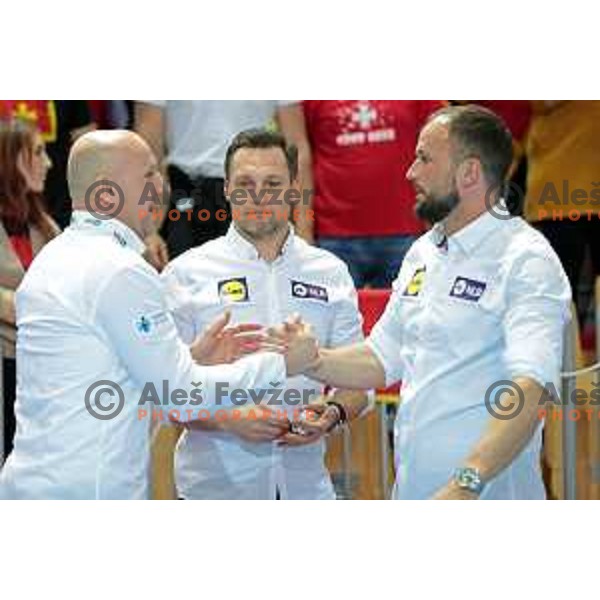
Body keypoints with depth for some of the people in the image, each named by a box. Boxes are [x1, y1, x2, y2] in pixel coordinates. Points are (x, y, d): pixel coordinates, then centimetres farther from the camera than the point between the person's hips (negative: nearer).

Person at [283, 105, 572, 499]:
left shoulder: (526, 260, -14)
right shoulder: (422, 254, 12)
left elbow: (531, 389, -26)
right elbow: (381, 361, 18)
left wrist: (467, 483, -37)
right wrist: (310, 360, 0)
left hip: (487, 498, -7)